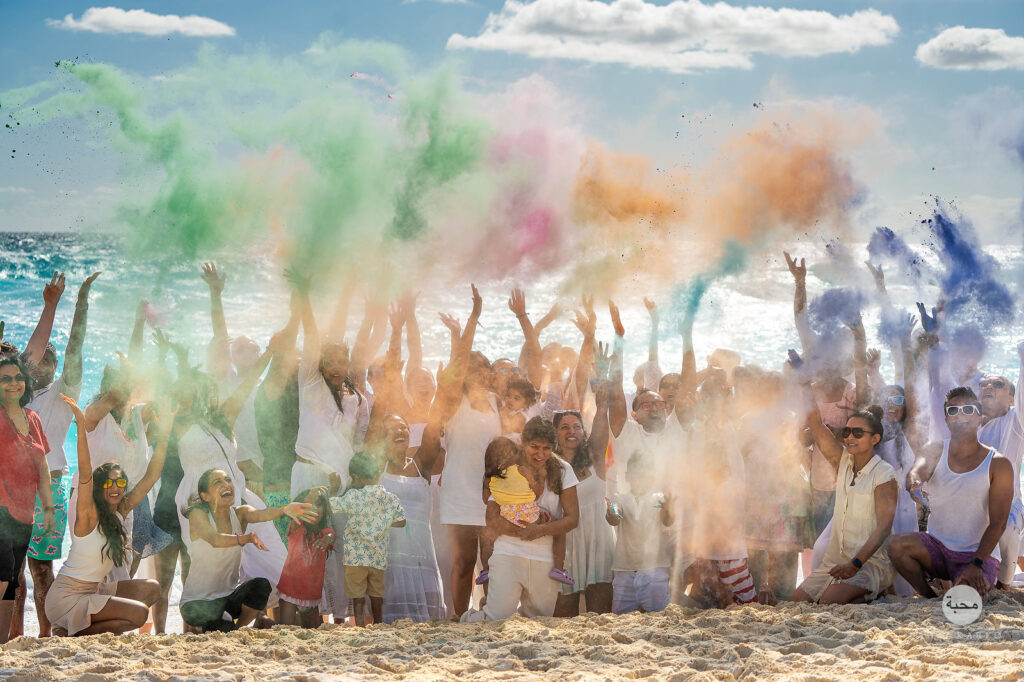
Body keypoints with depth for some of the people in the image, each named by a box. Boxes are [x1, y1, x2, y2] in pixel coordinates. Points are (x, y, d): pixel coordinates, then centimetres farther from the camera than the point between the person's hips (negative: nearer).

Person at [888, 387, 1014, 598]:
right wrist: (914, 480, -47)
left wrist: (976, 565, -20)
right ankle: (929, 598, -3)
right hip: (936, 547, 4)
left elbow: (998, 523, -9)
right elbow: (920, 469, -20)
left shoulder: (998, 465, -5)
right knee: (897, 546, -25)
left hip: (976, 553, -4)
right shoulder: (935, 451, 4)